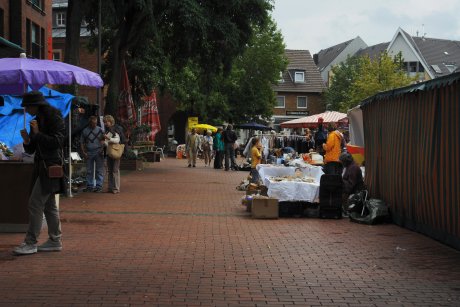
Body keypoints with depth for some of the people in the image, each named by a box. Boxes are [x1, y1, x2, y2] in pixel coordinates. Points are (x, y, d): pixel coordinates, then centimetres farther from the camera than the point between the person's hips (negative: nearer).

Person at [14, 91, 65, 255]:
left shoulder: (54, 118, -10)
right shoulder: (37, 120, 14)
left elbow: (57, 142, -18)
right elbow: (31, 150, 14)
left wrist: (37, 134, -17)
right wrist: (27, 140, -6)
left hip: (51, 167, -9)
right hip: (41, 166, 9)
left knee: (35, 204, -11)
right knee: (49, 205, 12)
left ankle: (31, 243, -8)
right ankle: (55, 240, 19)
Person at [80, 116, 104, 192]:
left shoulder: (100, 130, 4)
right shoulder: (85, 131, 7)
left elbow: (103, 140, 6)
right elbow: (82, 142, 11)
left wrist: (102, 149, -10)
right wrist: (83, 152, 1)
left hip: (98, 152, -2)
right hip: (89, 153, 2)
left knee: (99, 170, -3)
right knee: (89, 170, 7)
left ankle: (99, 186, 1)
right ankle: (89, 186, 14)